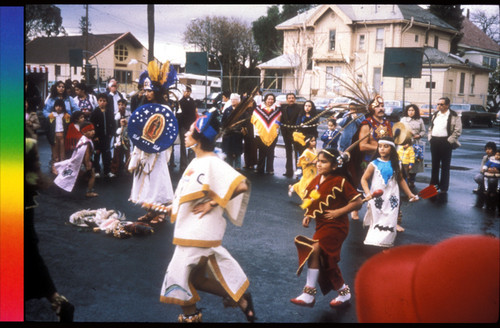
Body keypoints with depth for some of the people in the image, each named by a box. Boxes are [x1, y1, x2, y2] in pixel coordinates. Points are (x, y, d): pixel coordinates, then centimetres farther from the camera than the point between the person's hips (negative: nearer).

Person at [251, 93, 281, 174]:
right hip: (261, 135, -1)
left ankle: (270, 169, 10)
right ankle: (260, 169, 11)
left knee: (270, 154, 3)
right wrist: (256, 131, 2)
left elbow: (278, 123, 14)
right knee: (261, 154, 3)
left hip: (272, 136, 1)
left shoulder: (277, 110, 6)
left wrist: (276, 131, 4)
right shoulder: (258, 109, 3)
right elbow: (253, 120, 7)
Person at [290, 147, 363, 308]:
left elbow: (358, 202, -13)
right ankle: (344, 291, 33)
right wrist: (308, 215, 1)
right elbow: (313, 201, 18)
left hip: (336, 226, -8)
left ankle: (309, 294, -19)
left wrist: (338, 212, -19)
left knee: (314, 249, -25)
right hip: (321, 225, 8)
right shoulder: (317, 180, 4)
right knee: (327, 260, 13)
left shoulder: (340, 181, -14)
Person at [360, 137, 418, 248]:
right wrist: (368, 193, -19)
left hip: (391, 199, 2)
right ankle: (373, 240, 13)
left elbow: (401, 180, 14)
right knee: (376, 221, 3)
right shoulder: (374, 164, -7)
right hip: (377, 198, -2)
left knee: (390, 222, 3)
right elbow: (364, 179, -5)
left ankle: (386, 243, 12)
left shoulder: (395, 165, 3)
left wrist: (410, 194, 13)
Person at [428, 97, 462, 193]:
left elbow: (457, 131, -10)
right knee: (435, 164, 14)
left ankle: (444, 187, 7)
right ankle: (433, 184, 25)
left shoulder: (454, 116, -6)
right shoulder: (435, 115, 14)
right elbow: (430, 127, 22)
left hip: (445, 142, -6)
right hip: (434, 141, 6)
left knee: (445, 165, 1)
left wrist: (449, 141, -14)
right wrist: (430, 138, 9)